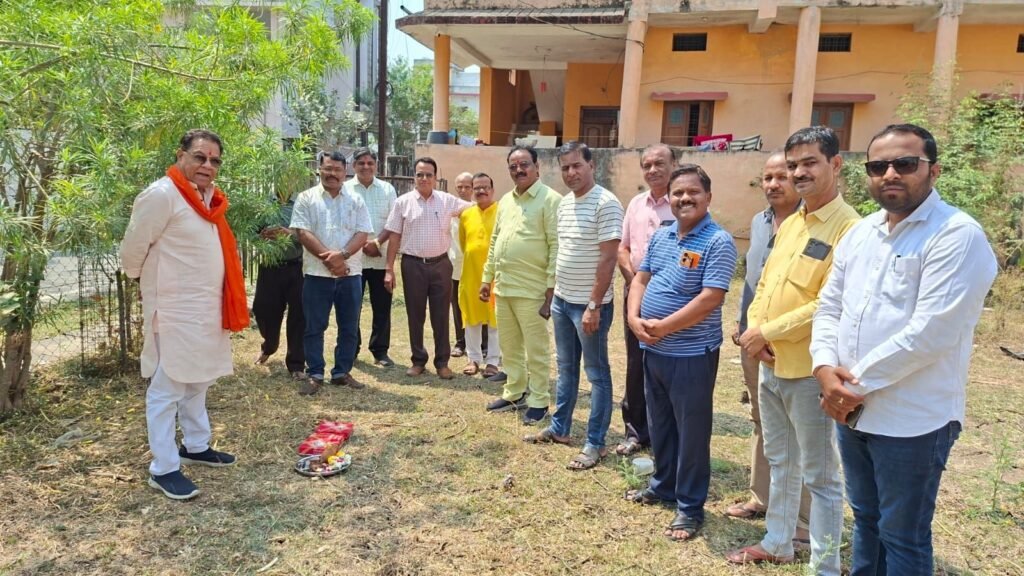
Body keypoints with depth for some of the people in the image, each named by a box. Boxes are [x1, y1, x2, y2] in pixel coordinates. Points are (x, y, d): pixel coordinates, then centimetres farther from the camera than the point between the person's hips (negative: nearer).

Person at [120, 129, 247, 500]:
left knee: (198, 382, 19)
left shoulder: (209, 196, 10)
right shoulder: (161, 195, -17)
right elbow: (133, 248, -12)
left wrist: (226, 301, 17)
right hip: (174, 310, -9)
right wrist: (147, 281, 3)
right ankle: (163, 469, 9)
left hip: (208, 307, 9)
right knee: (167, 388, -1)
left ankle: (196, 447, 34)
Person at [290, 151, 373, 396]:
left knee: (349, 328, 7)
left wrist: (342, 254, -18)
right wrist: (328, 258, -17)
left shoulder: (356, 200, 8)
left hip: (350, 274, 2)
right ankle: (314, 374, 14)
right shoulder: (306, 198, 2)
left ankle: (342, 373, 20)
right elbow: (303, 233, -7)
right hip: (317, 273, -2)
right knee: (314, 327, 4)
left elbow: (362, 234, 0)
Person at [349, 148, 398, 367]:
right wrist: (361, 245, -12)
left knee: (382, 306, 4)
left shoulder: (387, 189, 7)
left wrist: (377, 242, -13)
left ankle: (380, 351, 13)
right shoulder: (345, 189, 3)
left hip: (381, 258, 1)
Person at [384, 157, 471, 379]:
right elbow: (395, 237, 2)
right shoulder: (403, 202, 1)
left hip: (440, 264, 1)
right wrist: (389, 269, -1)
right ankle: (418, 360, 21)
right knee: (415, 315, 8)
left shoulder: (447, 201, 3)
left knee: (441, 315, 6)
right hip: (413, 265, 0)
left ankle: (442, 362, 16)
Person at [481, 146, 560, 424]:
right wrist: (487, 278, 16)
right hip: (503, 286, 7)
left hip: (532, 289, -7)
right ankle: (514, 393, 31)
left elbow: (557, 247, -14)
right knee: (509, 347, 17)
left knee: (536, 349, 3)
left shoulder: (550, 199, -9)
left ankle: (539, 401, 16)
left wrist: (552, 288, -17)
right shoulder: (505, 200, 14)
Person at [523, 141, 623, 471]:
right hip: (562, 300, 8)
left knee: (597, 375, 4)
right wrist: (556, 292, 16)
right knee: (566, 368, 19)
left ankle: (595, 443, 13)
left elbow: (608, 259, -19)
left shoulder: (606, 203, -16)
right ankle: (559, 428, 32)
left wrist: (593, 306, -21)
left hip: (589, 304, -8)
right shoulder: (564, 203, 9)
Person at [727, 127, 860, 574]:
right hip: (771, 365, 8)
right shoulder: (789, 224, 11)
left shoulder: (848, 228, -16)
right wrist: (753, 328, -4)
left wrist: (769, 332, -16)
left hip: (808, 369, -8)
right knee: (779, 461, 21)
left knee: (819, 474, 6)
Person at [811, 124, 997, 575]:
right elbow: (830, 306, 9)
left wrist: (857, 385, -16)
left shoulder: (957, 235, -15)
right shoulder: (860, 233, 8)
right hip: (852, 412, 7)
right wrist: (825, 368, -8)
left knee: (902, 536, 9)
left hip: (912, 420, -7)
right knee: (865, 518, 23)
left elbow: (929, 332, -22)